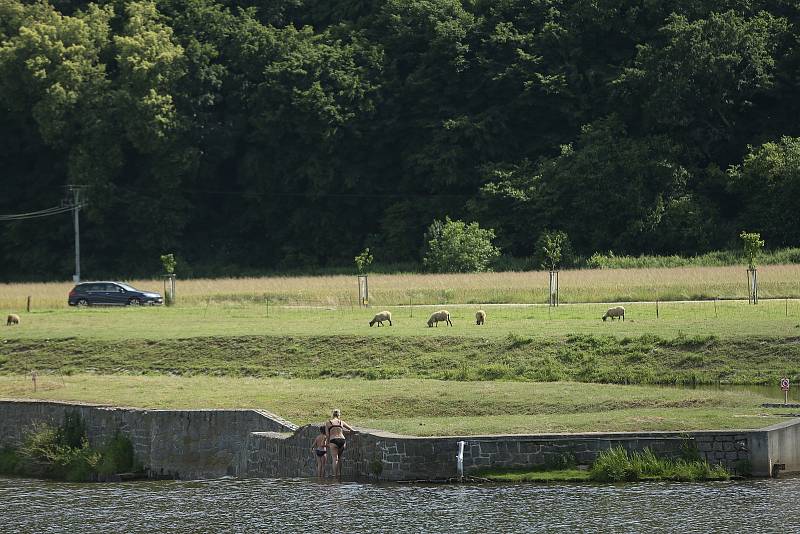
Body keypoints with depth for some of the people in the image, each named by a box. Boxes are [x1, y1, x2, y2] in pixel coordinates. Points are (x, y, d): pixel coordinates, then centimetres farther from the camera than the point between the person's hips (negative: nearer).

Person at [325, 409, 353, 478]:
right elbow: (351, 430, 19)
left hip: (333, 441, -2)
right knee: (339, 458, 19)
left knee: (335, 459, -6)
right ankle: (339, 473, 16)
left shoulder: (328, 423, 10)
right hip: (342, 440, 2)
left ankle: (335, 474, -16)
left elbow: (327, 434, 5)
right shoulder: (341, 422, 15)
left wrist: (328, 443, 13)